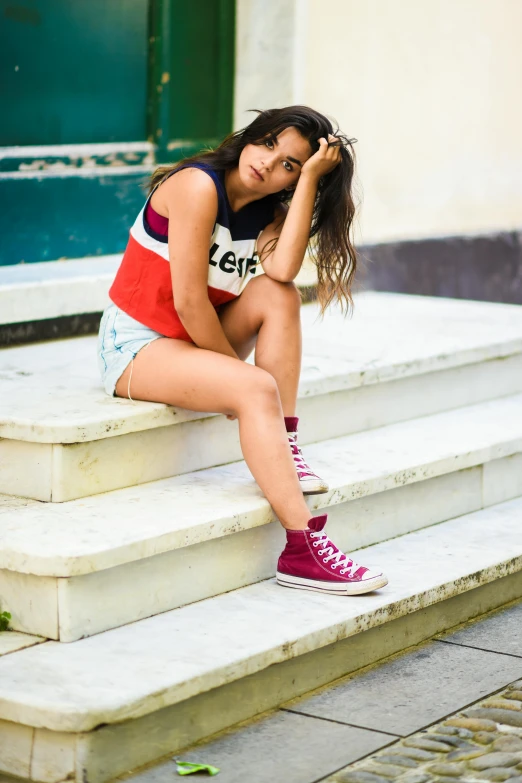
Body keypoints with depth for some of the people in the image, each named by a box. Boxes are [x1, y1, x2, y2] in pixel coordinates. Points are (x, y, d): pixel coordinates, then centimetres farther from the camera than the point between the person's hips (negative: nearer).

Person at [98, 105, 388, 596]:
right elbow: (188, 301, -22)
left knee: (278, 294, -17)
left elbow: (282, 270, -20)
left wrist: (309, 178, -18)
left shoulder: (270, 211, 5)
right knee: (256, 389, -29)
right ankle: (301, 551, -31)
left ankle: (283, 448, -18)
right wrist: (235, 365, -13)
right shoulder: (198, 187, -18)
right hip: (135, 346, -7)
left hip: (195, 339, 7)